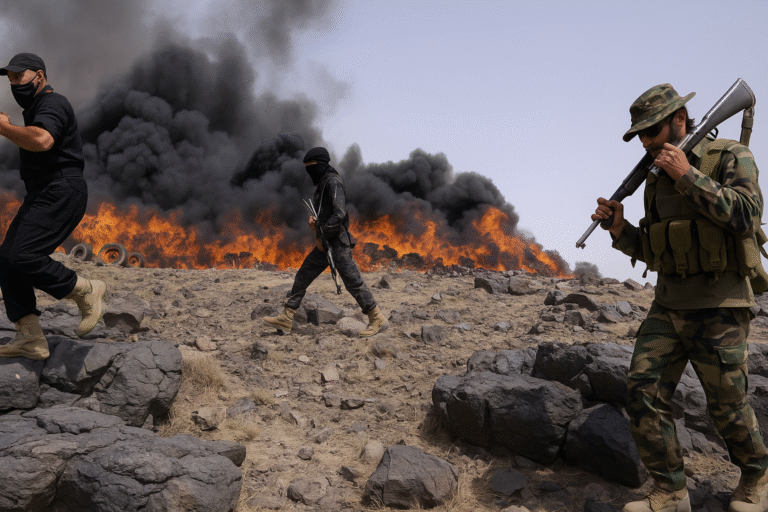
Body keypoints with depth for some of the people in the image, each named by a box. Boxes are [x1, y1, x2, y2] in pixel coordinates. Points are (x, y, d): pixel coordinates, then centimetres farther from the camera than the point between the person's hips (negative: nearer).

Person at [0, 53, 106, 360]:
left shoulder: (52, 104, -8)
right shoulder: (37, 110, 25)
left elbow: (41, 141, -29)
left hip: (60, 193, -11)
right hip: (41, 196, 11)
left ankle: (87, 292, -6)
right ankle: (31, 340, 1)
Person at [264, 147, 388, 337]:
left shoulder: (333, 182, -13)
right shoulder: (321, 183, 17)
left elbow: (340, 214, -23)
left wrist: (321, 236, -16)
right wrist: (313, 220, 2)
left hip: (337, 242, -10)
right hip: (325, 243, 10)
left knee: (352, 280, -7)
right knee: (303, 275, 10)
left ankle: (377, 319, 1)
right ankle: (286, 318, 15)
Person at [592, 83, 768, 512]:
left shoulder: (731, 157, -6)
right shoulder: (657, 180, 11)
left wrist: (688, 176, -22)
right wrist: (620, 229, -4)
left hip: (719, 309, -5)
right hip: (669, 306, 6)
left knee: (727, 405, 6)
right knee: (644, 390, -6)